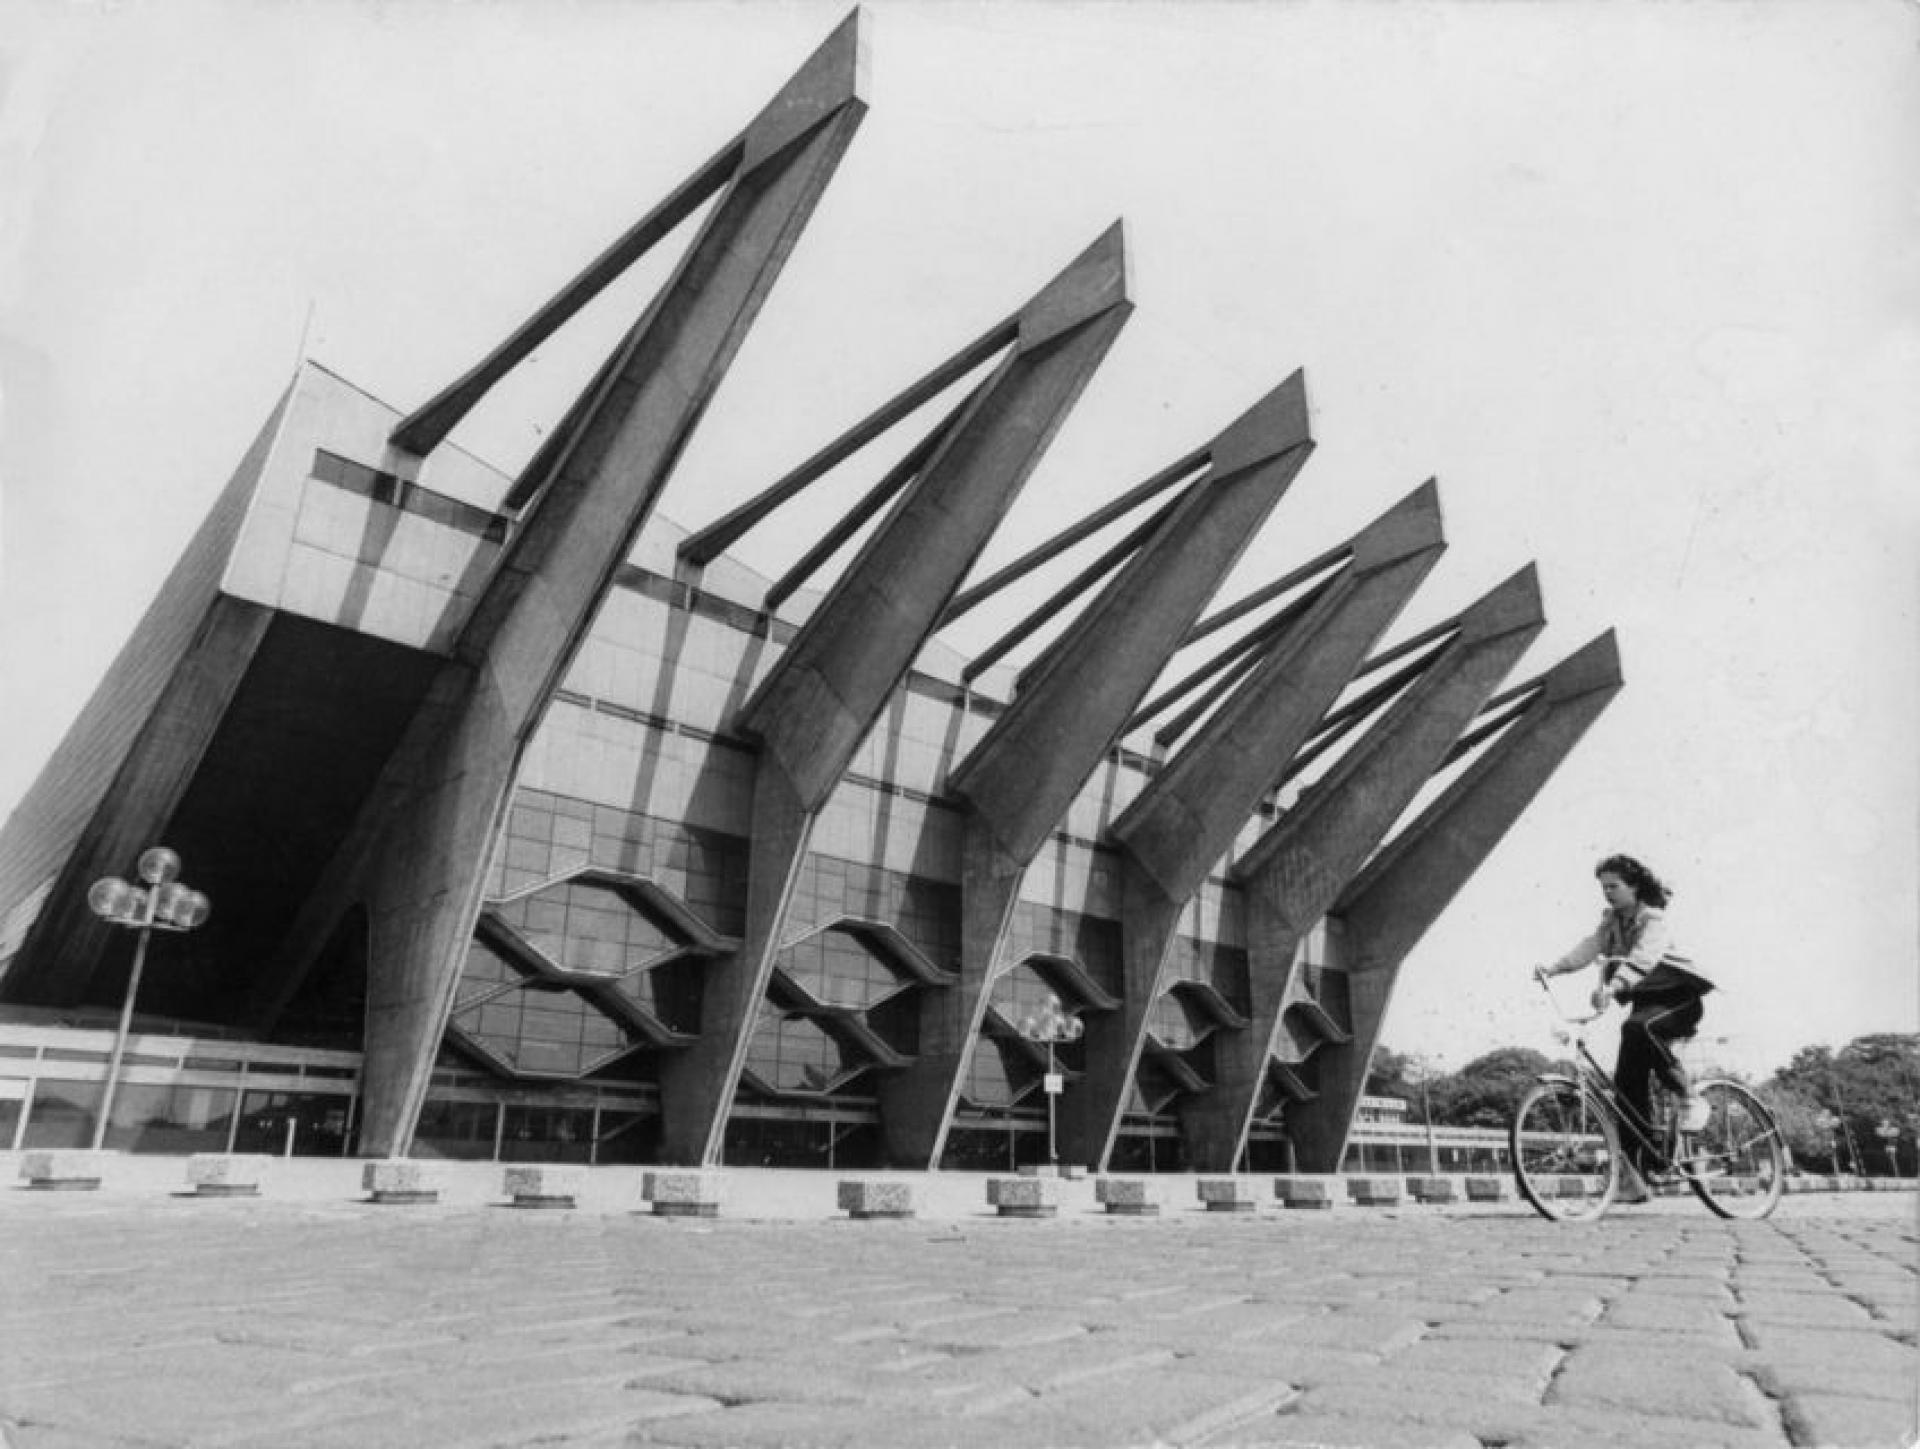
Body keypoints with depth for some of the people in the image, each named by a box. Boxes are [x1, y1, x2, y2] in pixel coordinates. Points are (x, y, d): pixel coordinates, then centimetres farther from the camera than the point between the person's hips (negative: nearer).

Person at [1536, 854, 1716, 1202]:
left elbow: (1642, 957, -35)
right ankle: (1633, 1178, 0)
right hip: (1645, 1001, 7)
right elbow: (1589, 947, -9)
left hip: (1678, 1000, -6)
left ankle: (1690, 1098, -18)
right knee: (1628, 1083, -4)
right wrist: (1553, 967, -28)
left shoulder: (1652, 919, -16)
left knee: (1637, 1027, -38)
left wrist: (1613, 986, -52)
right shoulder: (1611, 921, 6)